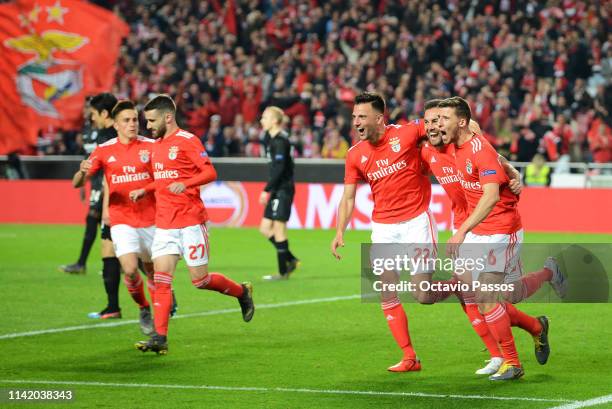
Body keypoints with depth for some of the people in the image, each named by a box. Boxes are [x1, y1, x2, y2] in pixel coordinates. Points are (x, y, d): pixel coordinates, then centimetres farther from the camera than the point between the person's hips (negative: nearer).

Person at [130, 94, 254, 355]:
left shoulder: (187, 141, -8)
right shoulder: (157, 145, 16)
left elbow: (210, 173, -15)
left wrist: (185, 184, -30)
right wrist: (144, 191, 15)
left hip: (191, 222, -6)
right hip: (164, 223, 7)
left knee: (200, 280, -1)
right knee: (161, 280, -6)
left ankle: (242, 292, 26)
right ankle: (160, 338, -10)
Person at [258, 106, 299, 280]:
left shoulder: (280, 141, -15)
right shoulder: (272, 138, 14)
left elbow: (279, 168, -21)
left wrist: (267, 190, -20)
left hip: (283, 189, -10)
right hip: (278, 190, 10)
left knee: (279, 228, -5)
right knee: (265, 228, 10)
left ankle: (283, 272, 0)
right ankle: (291, 260, 16)